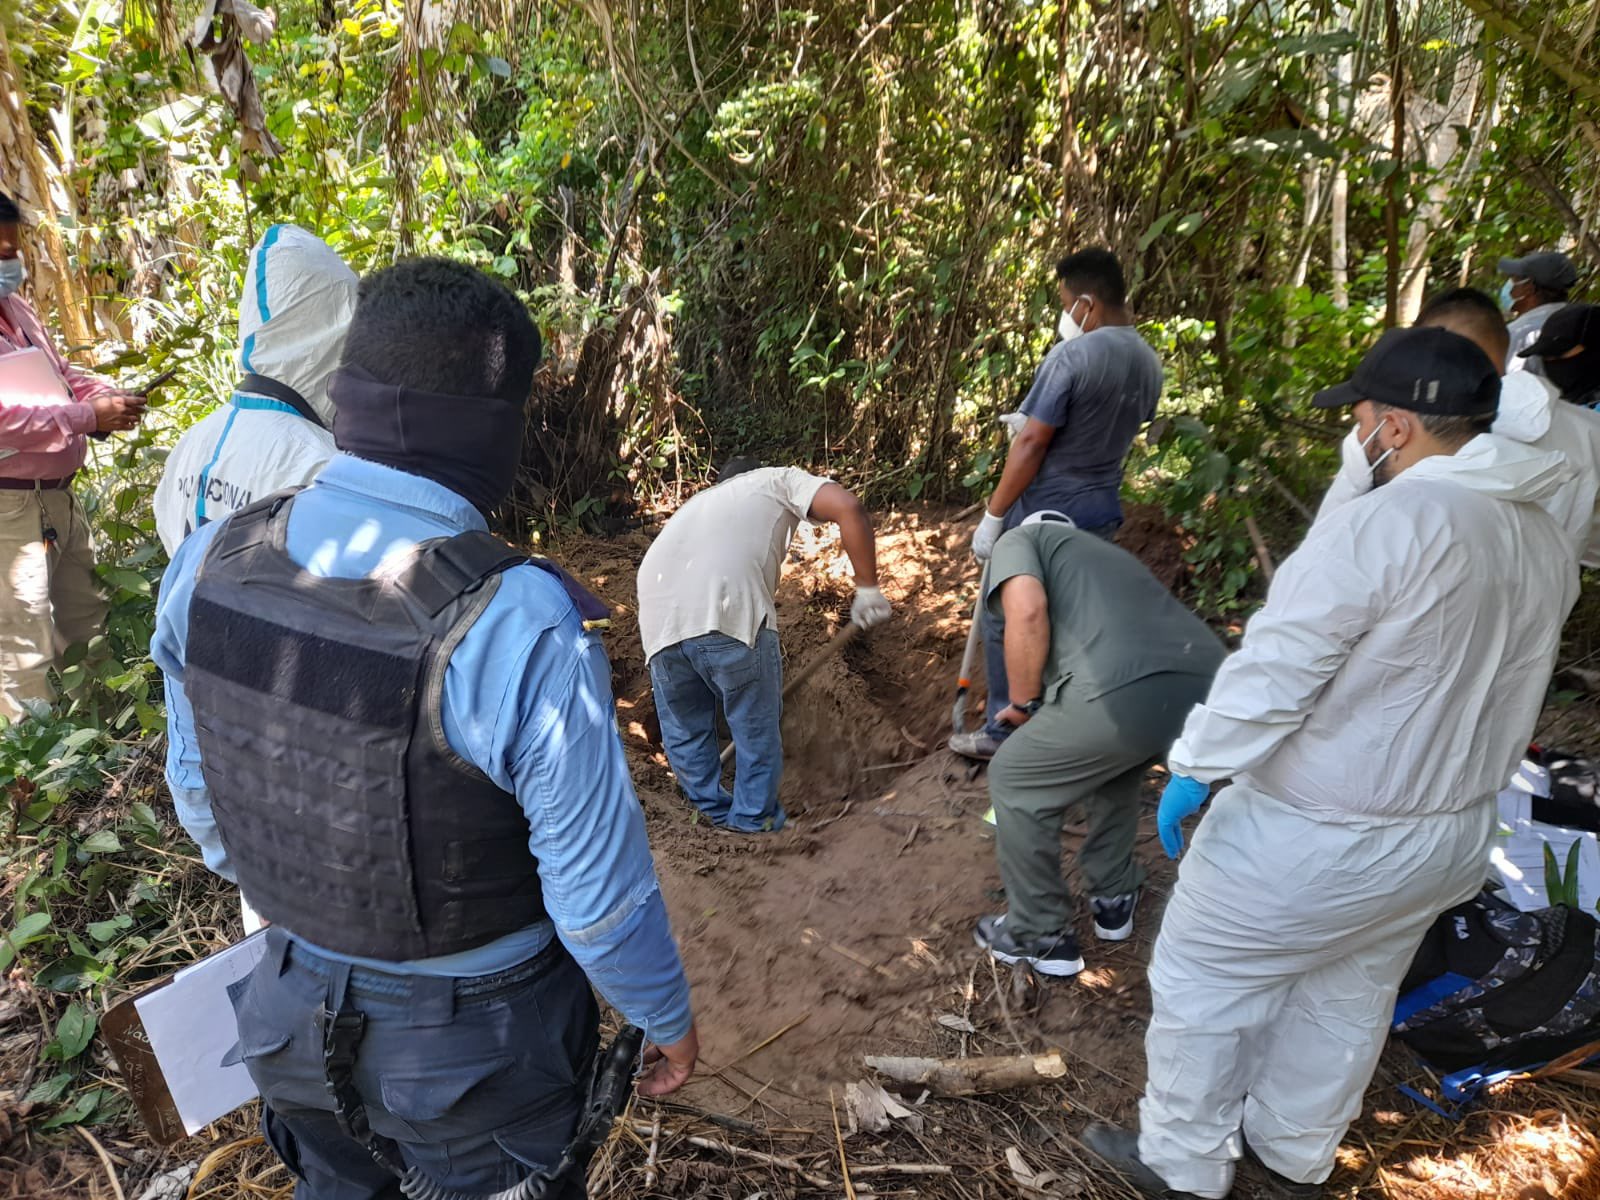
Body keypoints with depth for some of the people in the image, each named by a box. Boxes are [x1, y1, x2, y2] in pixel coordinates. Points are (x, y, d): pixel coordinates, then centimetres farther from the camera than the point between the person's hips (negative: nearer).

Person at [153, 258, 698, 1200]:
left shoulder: (212, 563, -15)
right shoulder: (523, 627, -35)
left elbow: (200, 791, 1)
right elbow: (601, 892, -25)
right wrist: (670, 1020, -5)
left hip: (300, 1008, 5)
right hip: (478, 1042, -4)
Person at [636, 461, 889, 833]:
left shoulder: (701, 501, 38)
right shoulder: (777, 479, 24)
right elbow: (849, 509, 3)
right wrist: (867, 588, 7)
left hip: (658, 618, 6)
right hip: (729, 613, -5)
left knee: (684, 729, 25)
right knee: (757, 726, 16)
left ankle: (715, 815, 38)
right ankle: (756, 822, 29)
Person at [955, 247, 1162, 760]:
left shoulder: (1072, 357, -20)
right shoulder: (1149, 362, 6)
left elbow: (1030, 444, -21)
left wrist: (992, 518, -14)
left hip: (1043, 514, -7)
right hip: (1101, 510, 8)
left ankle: (1003, 730, 18)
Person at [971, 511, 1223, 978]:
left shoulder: (1019, 541, 20)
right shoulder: (1105, 551, 41)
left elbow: (1027, 610, -4)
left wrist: (1025, 703, 11)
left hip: (1126, 691, -7)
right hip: (1206, 683, 8)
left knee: (1015, 782, 17)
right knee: (1117, 755, 38)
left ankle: (1041, 936, 29)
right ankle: (1113, 899, 46)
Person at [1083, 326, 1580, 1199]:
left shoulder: (1382, 523, -26)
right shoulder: (1546, 541, 1)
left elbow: (1273, 671, -26)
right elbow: (1492, 689, 10)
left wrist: (1193, 770, -15)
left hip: (1316, 836, -8)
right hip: (1455, 832, 8)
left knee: (1203, 978, 12)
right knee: (1350, 997, 25)